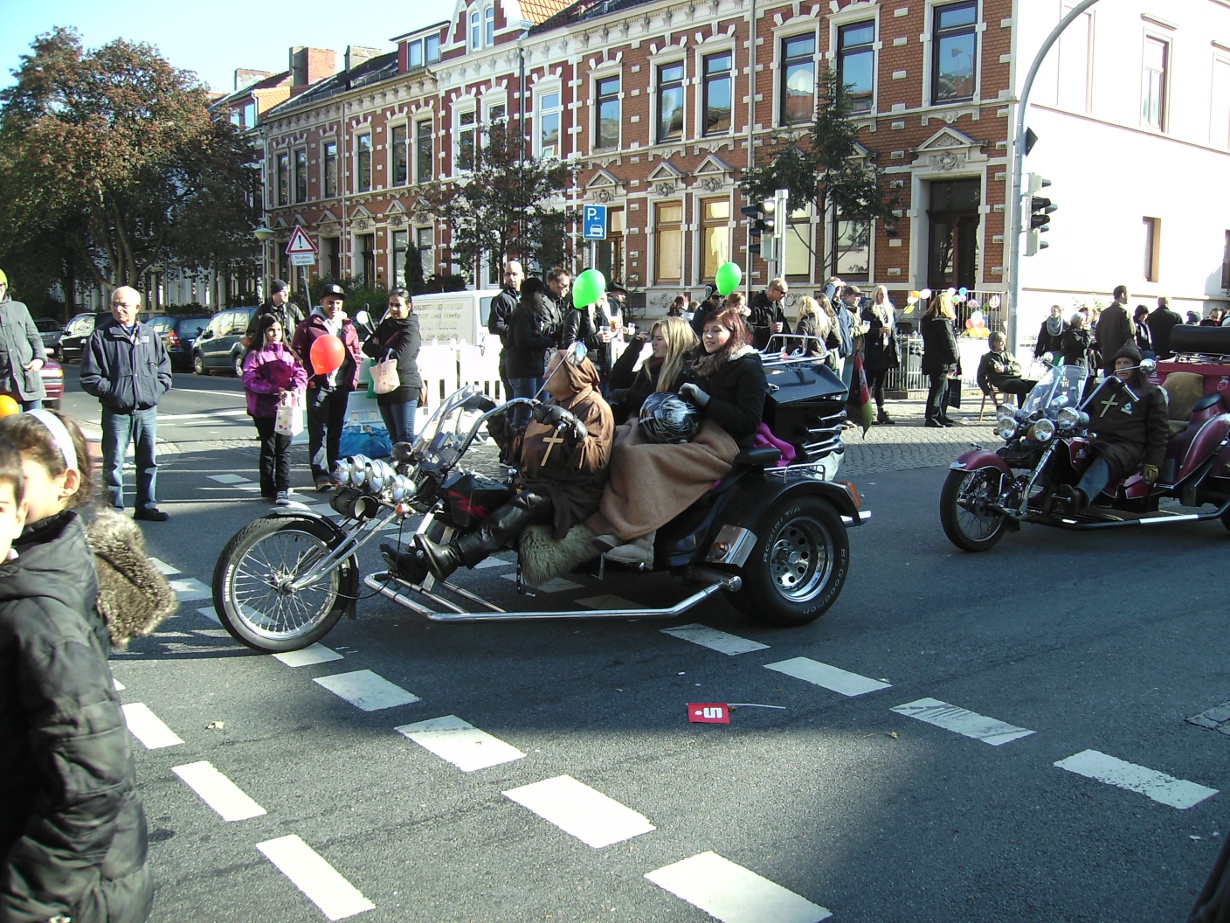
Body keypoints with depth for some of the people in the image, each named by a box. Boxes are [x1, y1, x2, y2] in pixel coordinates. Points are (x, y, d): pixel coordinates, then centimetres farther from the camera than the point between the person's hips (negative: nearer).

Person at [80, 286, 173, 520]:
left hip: (147, 410, 4)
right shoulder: (100, 336, 0)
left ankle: (147, 506, 20)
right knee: (114, 463, -1)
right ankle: (115, 509, 6)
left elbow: (164, 368, 18)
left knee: (148, 461, 10)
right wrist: (110, 391, -12)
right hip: (116, 412, -3)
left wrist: (158, 388, 2)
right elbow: (89, 377, -2)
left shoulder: (150, 334, 10)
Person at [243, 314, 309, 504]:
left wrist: (295, 390, -14)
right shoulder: (255, 355, -1)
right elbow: (250, 380, -10)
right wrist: (274, 389, -18)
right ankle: (268, 489, 12)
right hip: (264, 409, -3)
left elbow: (300, 373, 6)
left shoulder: (288, 353, 13)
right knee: (268, 449, 5)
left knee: (284, 449, 0)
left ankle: (282, 490, 0)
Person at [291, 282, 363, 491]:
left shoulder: (348, 326, 14)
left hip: (342, 386, 5)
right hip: (318, 386, -5)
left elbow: (357, 354, 17)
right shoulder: (309, 326, -1)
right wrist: (310, 376, -14)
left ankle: (333, 470, 21)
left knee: (336, 431, 12)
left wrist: (353, 378, 5)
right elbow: (297, 353, -3)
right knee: (318, 432, -7)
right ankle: (321, 474, -10)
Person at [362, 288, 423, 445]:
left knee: (405, 435, -10)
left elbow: (398, 358, -20)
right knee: (394, 436, 13)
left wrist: (377, 349, -4)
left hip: (405, 388, -8)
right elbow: (367, 347, 8)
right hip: (384, 388, 8)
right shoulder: (386, 324, 13)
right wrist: (385, 351, -11)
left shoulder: (411, 331, -10)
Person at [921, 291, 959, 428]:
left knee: (941, 389, 17)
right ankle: (931, 418, -2)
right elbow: (949, 344, -16)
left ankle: (940, 416, 24)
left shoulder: (927, 320, 10)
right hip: (941, 363, -9)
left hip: (930, 360, 9)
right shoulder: (943, 322, -17)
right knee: (938, 389, -4)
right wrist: (954, 360, -5)